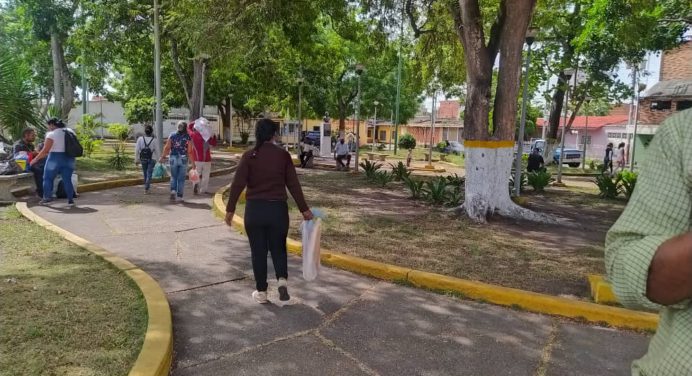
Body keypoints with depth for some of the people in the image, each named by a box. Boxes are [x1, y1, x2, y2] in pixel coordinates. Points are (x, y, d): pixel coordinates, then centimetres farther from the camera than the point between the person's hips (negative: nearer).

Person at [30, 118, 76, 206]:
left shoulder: (52, 134, -11)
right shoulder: (71, 132, 7)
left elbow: (45, 150, -13)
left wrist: (35, 159, -4)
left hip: (55, 158, -5)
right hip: (69, 158, 5)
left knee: (48, 178, 10)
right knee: (67, 179, 6)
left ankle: (47, 198, 13)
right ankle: (70, 200, 2)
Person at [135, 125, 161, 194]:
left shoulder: (140, 139, -5)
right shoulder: (154, 140, -9)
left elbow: (137, 150, -2)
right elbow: (157, 150, -4)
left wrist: (136, 159, 6)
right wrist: (159, 159, 10)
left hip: (143, 159, 2)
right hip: (151, 159, -2)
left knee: (145, 174, 16)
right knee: (149, 174, 2)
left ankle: (147, 187, 27)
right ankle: (146, 189, -4)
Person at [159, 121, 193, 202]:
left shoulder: (172, 135, 0)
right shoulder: (188, 137, -5)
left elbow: (167, 148, -2)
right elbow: (190, 151, -7)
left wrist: (162, 157, 9)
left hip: (173, 158, 1)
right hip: (183, 159, -1)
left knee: (173, 177, 17)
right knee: (181, 178, 5)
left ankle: (173, 191, -3)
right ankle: (179, 196, 7)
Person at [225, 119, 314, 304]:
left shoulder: (249, 156, -4)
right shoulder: (283, 155, -2)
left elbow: (238, 184, -7)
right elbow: (293, 184, -2)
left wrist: (230, 209, 1)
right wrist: (304, 209, 6)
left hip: (254, 209, 0)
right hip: (278, 208, 1)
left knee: (258, 251, 11)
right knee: (278, 247, 17)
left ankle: (261, 292, 17)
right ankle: (282, 279, -5)